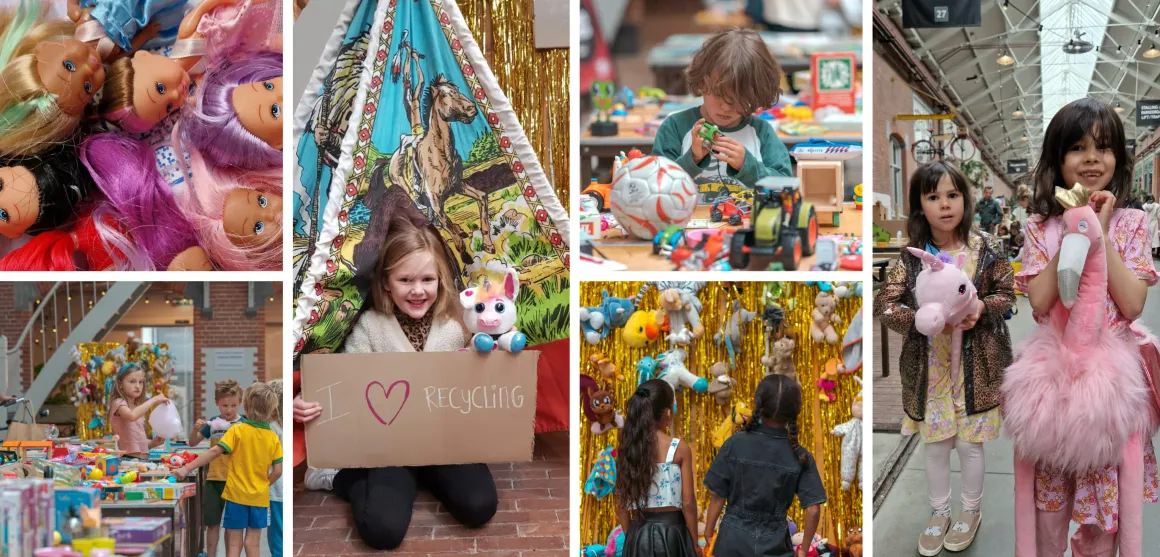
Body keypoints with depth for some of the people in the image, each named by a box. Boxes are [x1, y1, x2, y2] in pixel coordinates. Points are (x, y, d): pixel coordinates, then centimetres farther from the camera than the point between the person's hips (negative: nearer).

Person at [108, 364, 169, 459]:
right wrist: (153, 400, -20)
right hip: (128, 458, -7)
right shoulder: (119, 403, -4)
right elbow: (132, 416, -28)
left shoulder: (138, 408, 22)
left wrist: (153, 443, 6)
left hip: (143, 458, 7)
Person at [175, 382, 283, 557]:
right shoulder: (273, 438, -2)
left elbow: (214, 452, -19)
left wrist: (187, 469, -19)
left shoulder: (237, 430, -10)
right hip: (260, 497, 2)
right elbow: (277, 471, -3)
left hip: (237, 495, -2)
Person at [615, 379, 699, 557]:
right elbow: (688, 503, -7)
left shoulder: (626, 448, 1)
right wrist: (694, 543, 4)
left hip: (638, 534, 4)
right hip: (671, 532, -4)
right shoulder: (680, 448, -9)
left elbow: (622, 504, 5)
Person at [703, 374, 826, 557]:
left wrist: (708, 536, 9)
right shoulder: (800, 456, -6)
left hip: (734, 541, 0)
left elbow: (717, 497, -3)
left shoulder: (735, 444, -8)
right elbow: (813, 510, -9)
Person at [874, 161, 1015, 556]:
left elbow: (1008, 293, -1)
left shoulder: (985, 248, -9)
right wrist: (923, 318, -25)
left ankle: (971, 511, 33)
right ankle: (939, 513, 33)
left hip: (976, 364, -1)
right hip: (929, 367, 1)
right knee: (935, 445, 15)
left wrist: (982, 307, -21)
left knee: (970, 445, 11)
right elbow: (883, 305, -9)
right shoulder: (911, 257, -7)